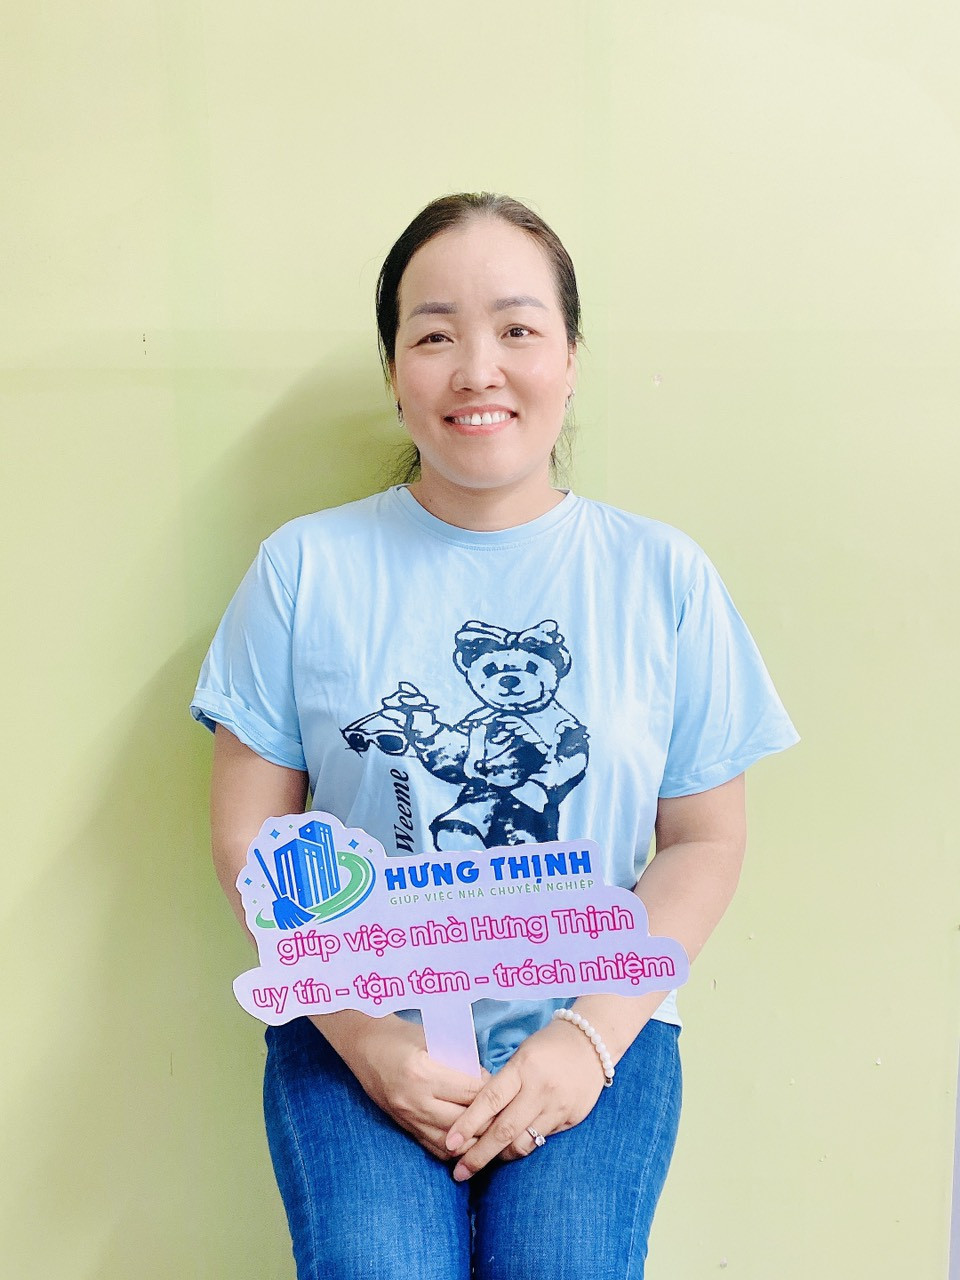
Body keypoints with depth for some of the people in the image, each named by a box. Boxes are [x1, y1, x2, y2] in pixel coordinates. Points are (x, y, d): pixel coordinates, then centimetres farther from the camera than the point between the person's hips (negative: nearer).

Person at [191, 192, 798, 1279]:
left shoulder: (665, 578, 1)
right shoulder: (306, 569, 0)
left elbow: (705, 841, 3)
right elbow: (249, 834, 0)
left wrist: (593, 1034, -9)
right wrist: (360, 1032, -10)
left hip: (593, 1029, 1)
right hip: (354, 1030, 0)